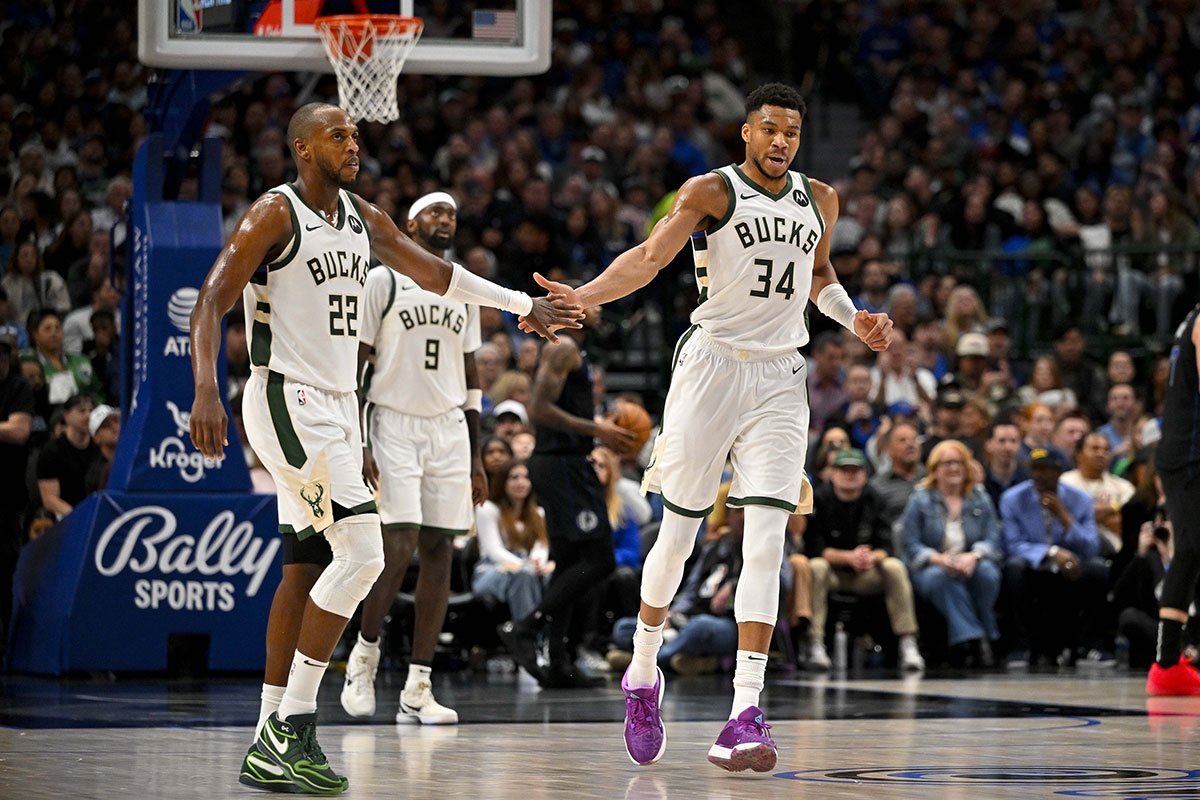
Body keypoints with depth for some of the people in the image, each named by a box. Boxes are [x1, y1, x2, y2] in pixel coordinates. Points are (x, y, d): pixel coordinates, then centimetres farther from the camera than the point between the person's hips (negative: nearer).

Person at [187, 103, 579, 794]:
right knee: (361, 553, -18)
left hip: (339, 407, 9)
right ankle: (293, 725, -14)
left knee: (307, 569, 8)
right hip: (289, 403, -9)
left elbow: (432, 272, 25)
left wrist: (521, 304, 24)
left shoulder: (364, 218, 12)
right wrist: (206, 392, -29)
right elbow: (212, 302, -16)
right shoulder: (275, 214, -11)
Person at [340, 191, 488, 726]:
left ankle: (417, 691, 1)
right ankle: (364, 652, 8)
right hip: (394, 426, -5)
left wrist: (475, 458, 13)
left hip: (449, 431, 5)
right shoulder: (385, 281, -2)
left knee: (439, 551, -1)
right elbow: (355, 365, -4)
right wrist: (357, 445, -12)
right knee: (399, 548, -16)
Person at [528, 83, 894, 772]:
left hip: (781, 379, 3)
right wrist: (580, 297, -29)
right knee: (678, 536, 4)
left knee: (767, 540, -11)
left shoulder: (819, 200, 13)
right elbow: (649, 257, -14)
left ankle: (746, 714, -16)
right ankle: (643, 673, 28)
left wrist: (855, 319, 12)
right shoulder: (712, 192, -3)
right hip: (713, 365, -3)